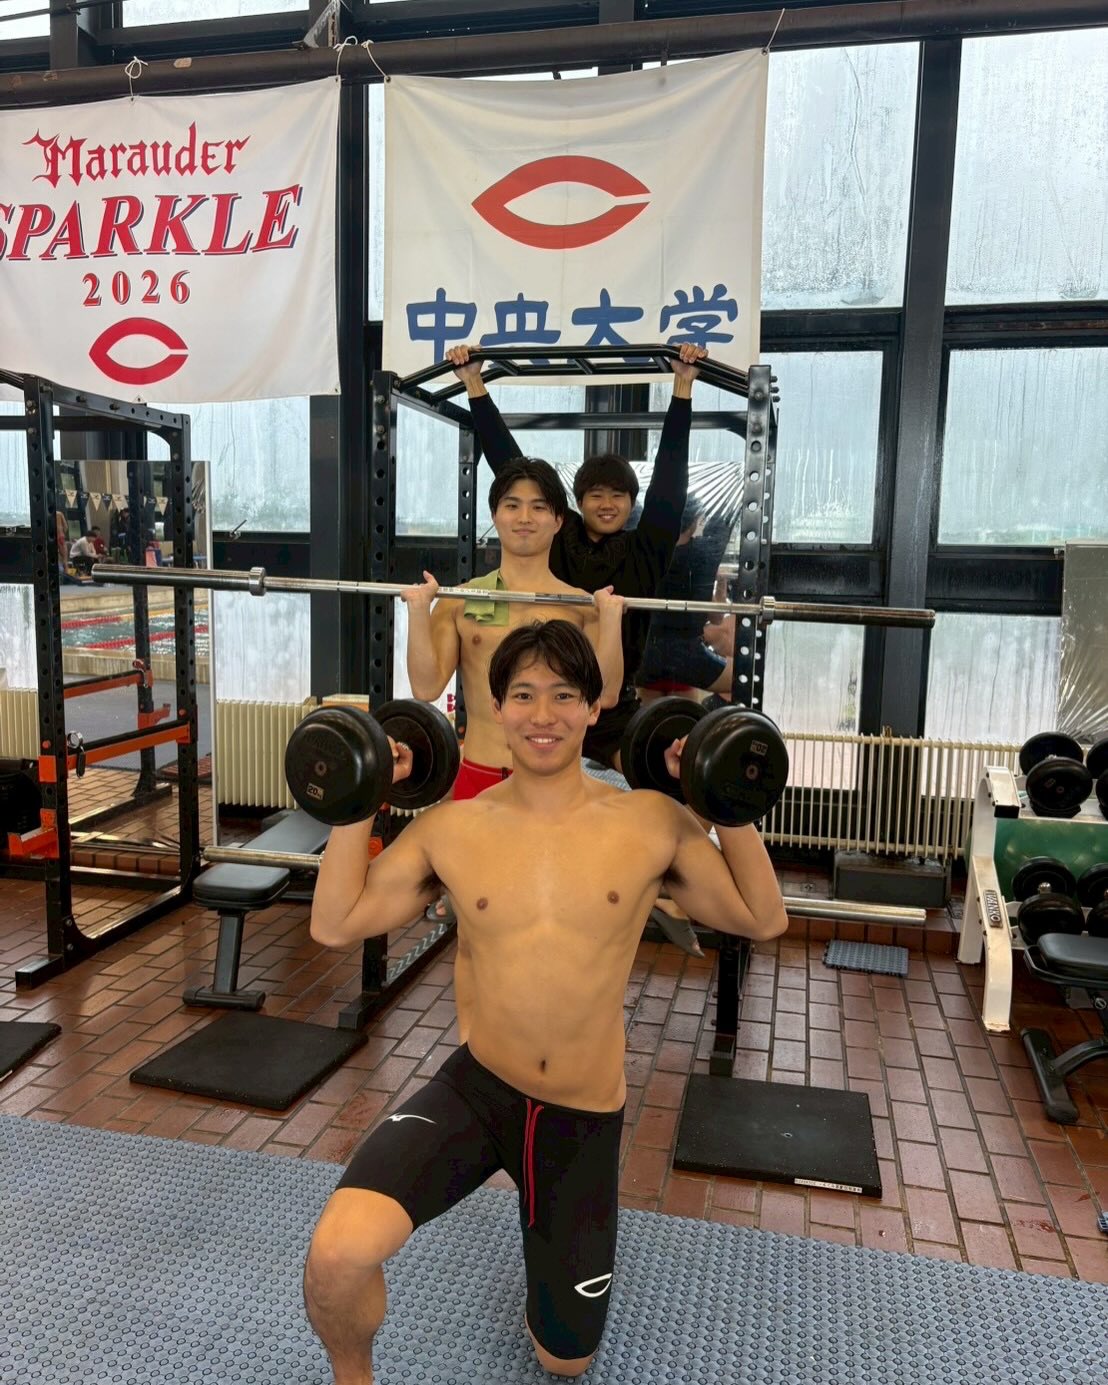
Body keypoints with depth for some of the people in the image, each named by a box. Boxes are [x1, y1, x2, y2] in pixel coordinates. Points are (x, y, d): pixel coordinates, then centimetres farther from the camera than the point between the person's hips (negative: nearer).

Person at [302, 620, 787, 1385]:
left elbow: (762, 920, 0)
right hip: (476, 1089, 0)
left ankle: (555, 1230, 52)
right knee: (338, 1255, -27)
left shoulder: (652, 821, -9)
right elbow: (334, 924, 0)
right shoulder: (450, 828, -6)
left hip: (587, 1117, 1)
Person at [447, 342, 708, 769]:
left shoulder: (645, 551, 2)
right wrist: (473, 383, 6)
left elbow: (670, 471, 0)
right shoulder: (553, 541, 2)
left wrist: (683, 385, -1)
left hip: (618, 713, 0)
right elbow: (508, 462, 4)